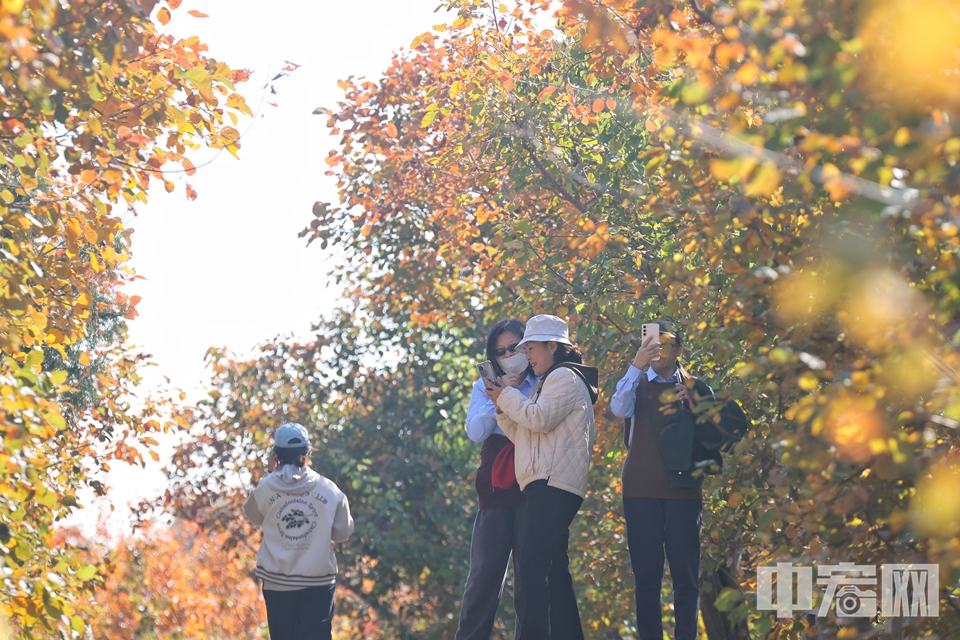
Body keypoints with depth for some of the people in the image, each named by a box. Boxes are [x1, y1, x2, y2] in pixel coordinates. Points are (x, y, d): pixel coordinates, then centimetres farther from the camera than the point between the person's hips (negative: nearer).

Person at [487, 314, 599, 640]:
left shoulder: (565, 376, -3)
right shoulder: (549, 382, 28)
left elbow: (540, 419, -17)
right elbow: (523, 434, 25)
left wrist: (507, 396, -3)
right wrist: (503, 407, 10)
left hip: (554, 484, -11)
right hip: (546, 486, 11)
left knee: (533, 564, -20)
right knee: (552, 568, 10)